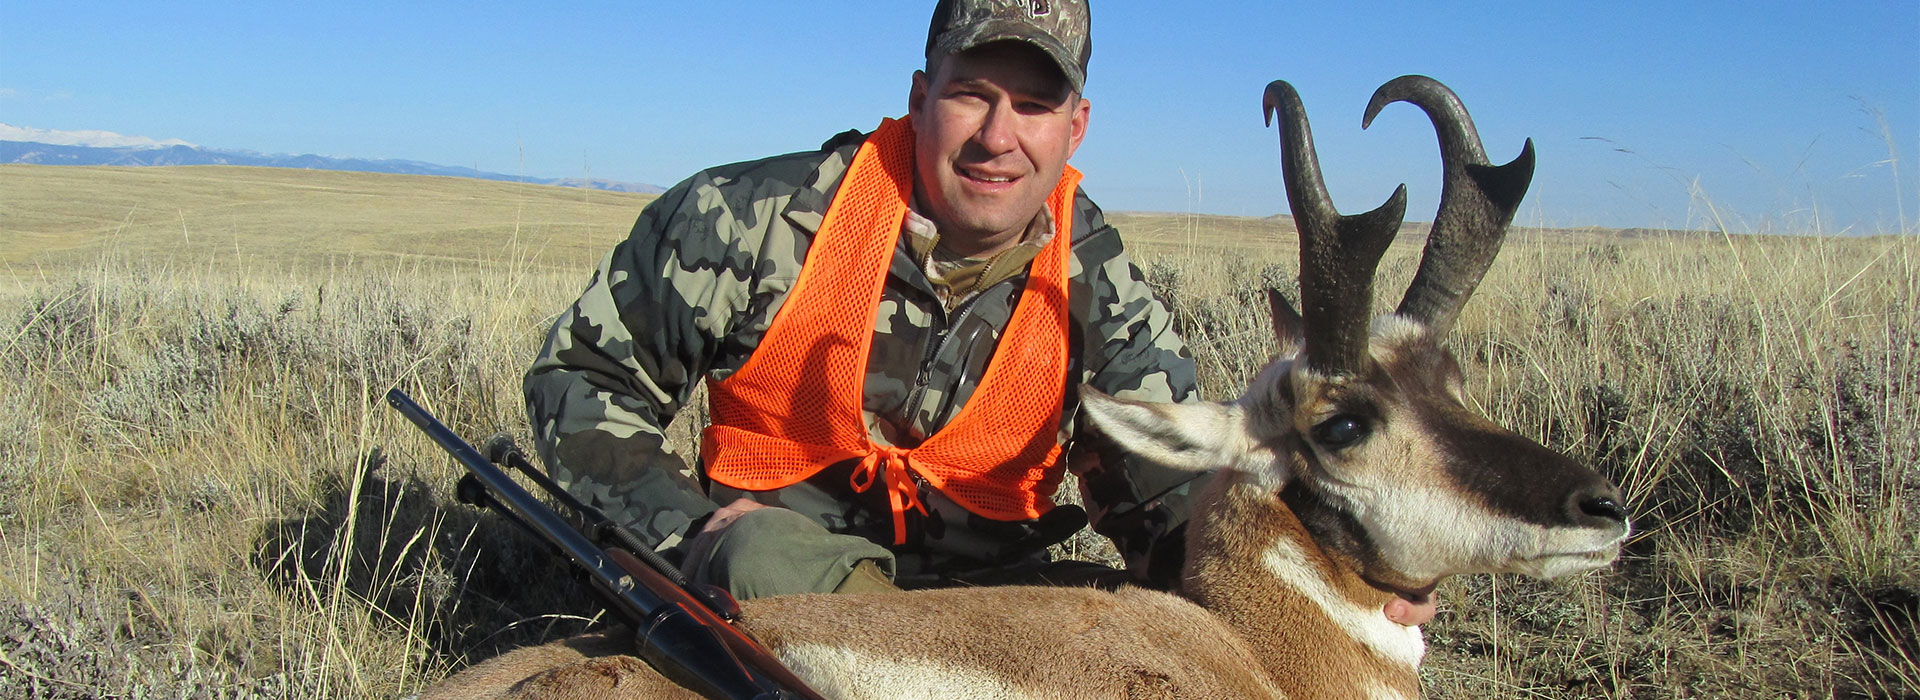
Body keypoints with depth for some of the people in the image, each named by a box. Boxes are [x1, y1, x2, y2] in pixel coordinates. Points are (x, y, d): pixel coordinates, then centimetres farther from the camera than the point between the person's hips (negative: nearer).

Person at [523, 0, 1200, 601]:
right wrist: (693, 532, -16)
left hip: (986, 585, 4)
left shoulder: (1097, 283, -3)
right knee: (767, 551, -38)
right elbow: (581, 375, -2)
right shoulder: (762, 216, -11)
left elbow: (1168, 491, -1)